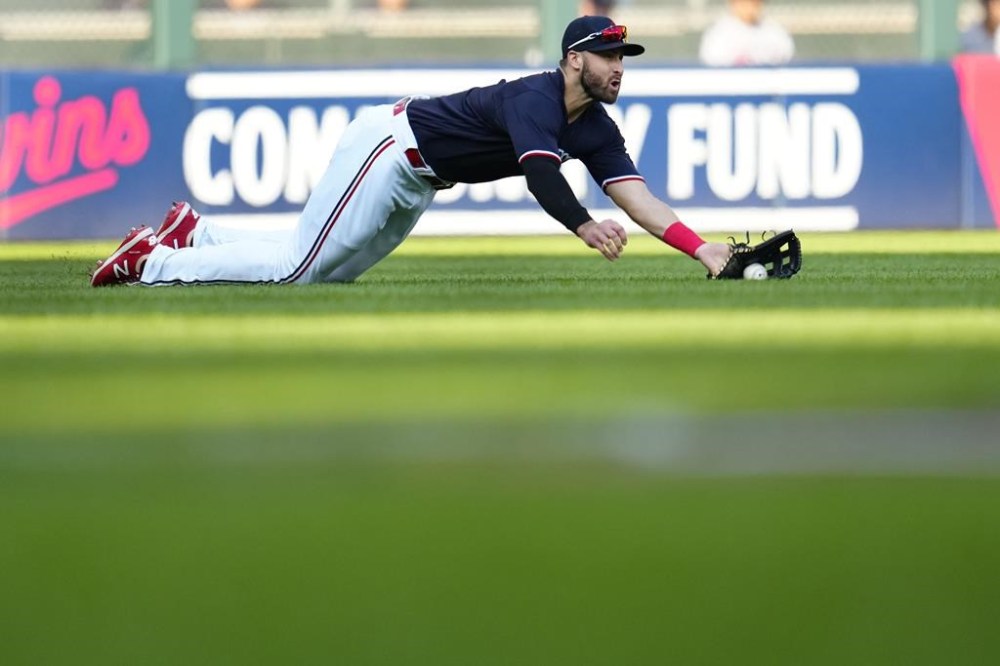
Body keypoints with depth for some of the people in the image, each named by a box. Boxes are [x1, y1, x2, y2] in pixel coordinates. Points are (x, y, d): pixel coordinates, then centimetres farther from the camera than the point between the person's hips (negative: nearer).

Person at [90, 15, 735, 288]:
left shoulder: (596, 130, 1)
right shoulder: (536, 99, -25)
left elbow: (640, 199, -6)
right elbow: (540, 172, -42)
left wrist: (703, 249, -18)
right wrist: (584, 226, -58)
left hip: (415, 188, 9)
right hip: (390, 144, -9)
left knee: (319, 273, 11)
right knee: (297, 268, -11)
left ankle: (193, 233, 21)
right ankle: (151, 260, 0)